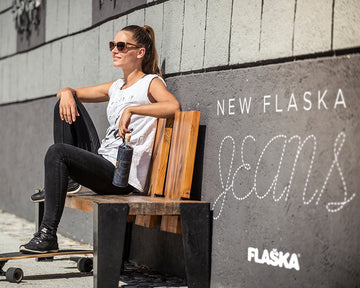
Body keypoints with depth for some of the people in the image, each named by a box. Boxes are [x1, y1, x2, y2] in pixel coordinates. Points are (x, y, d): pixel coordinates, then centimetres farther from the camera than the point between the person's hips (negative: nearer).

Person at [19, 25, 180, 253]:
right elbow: (73, 93, 26)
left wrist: (131, 109, -26)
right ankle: (61, 180, 1)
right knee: (67, 101, 5)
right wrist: (67, 92, 2)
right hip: (102, 163, 8)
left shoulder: (151, 82, -1)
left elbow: (174, 107, -23)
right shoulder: (116, 87, 21)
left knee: (58, 151, -27)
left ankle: (48, 234, -22)